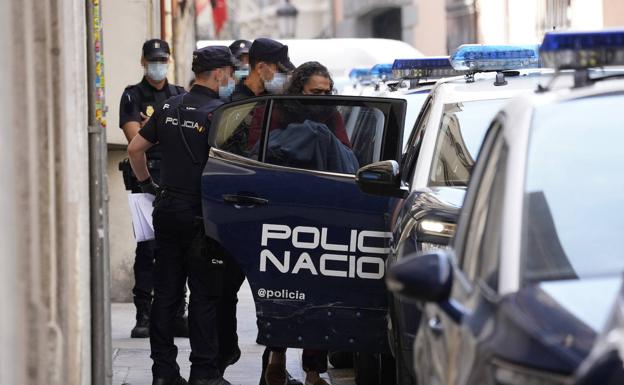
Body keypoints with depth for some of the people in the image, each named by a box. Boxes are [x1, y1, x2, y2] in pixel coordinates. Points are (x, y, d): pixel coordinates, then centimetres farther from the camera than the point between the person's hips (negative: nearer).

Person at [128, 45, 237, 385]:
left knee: (165, 293, 10)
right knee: (203, 296, 0)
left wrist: (146, 183, 20)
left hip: (168, 208, 6)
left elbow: (135, 148, 10)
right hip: (201, 216, -6)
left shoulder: (169, 108, 7)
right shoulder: (219, 112, -13)